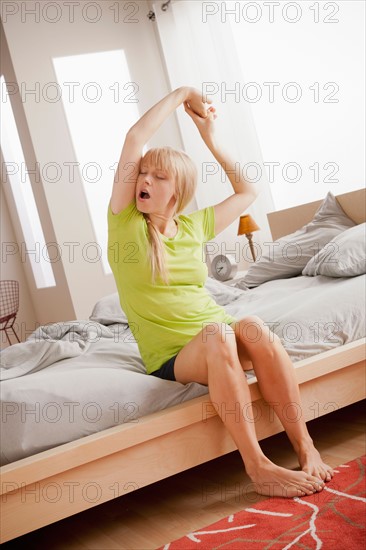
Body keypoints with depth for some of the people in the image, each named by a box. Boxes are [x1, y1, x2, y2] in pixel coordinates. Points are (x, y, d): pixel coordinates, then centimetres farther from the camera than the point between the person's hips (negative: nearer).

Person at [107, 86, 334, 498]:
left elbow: (247, 193, 24)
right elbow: (135, 138, -11)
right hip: (172, 358, -3)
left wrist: (211, 139, 22)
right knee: (218, 333, -36)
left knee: (251, 326, -32)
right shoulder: (125, 225, -2)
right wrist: (181, 93, 0)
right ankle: (257, 466, -33)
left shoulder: (195, 226, 11)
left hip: (219, 335, 4)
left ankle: (304, 445, -26)